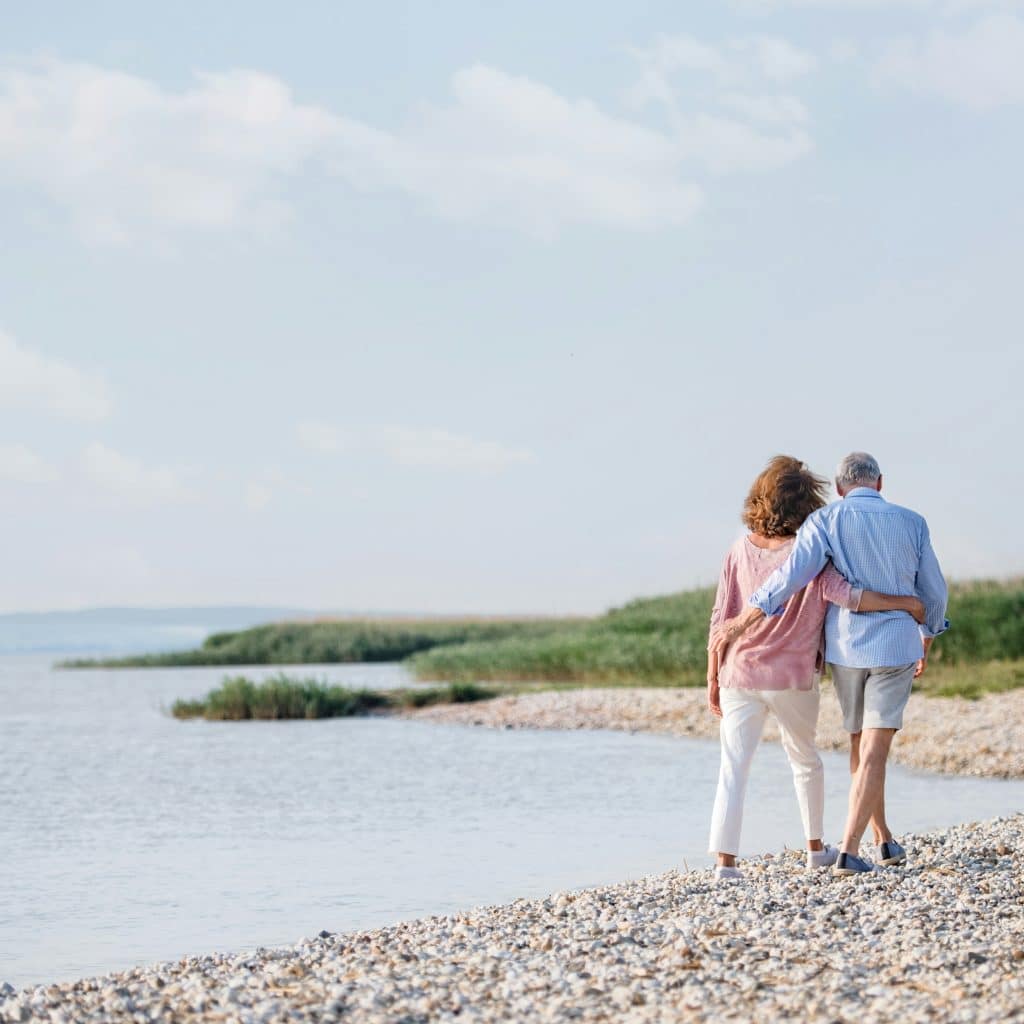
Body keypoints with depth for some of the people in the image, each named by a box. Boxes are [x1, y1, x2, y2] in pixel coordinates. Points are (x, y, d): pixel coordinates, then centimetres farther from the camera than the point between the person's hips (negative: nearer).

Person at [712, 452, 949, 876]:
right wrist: (927, 641, 26)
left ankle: (883, 840, 29)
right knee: (874, 751, -4)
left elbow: (793, 574, -17)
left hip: (846, 647, 1)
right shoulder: (911, 523, 3)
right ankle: (849, 850, -13)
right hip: (896, 646, -1)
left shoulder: (826, 521, -4)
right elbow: (933, 592, 9)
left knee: (861, 745, 19)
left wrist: (741, 622, -13)